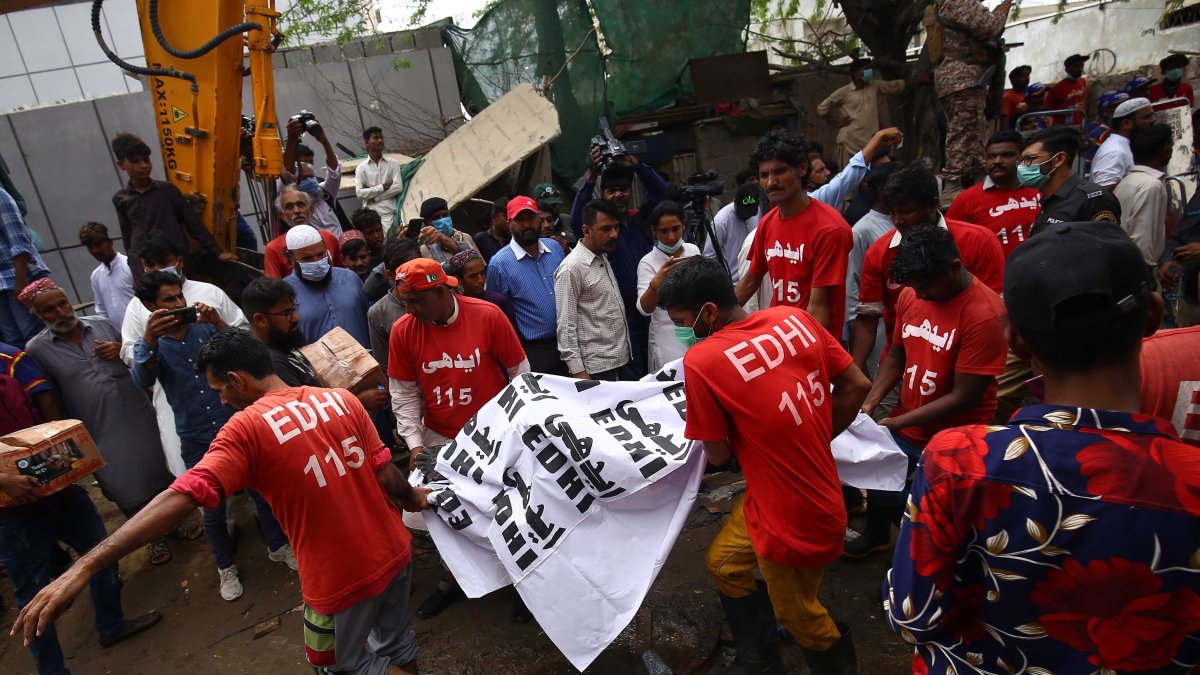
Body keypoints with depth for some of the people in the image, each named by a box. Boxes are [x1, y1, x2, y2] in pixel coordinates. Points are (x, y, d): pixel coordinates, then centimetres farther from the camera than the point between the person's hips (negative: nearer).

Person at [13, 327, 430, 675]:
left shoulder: (247, 427, -15)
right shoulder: (342, 399, -3)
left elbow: (183, 497, -25)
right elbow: (385, 476, -2)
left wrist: (85, 567, -27)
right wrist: (412, 498, 19)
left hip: (341, 579, -5)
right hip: (394, 552, 6)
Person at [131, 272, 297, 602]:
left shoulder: (206, 328, -3)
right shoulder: (150, 345, -4)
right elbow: (142, 380, -24)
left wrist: (219, 324, -30)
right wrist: (150, 338, -40)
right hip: (197, 441, 0)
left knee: (261, 491, 13)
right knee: (212, 509, 13)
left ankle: (278, 546, 36)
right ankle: (226, 567, 35)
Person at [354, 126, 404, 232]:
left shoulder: (393, 163, 9)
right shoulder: (361, 168, 8)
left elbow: (398, 187, -4)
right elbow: (359, 193, -3)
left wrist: (372, 195, -4)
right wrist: (383, 187, -7)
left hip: (389, 213, 0)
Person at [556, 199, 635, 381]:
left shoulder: (604, 259, 11)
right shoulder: (571, 268, -15)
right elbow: (566, 326, -16)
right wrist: (578, 372, -18)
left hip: (624, 360, 8)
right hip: (597, 370, -8)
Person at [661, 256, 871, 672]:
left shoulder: (700, 360, -25)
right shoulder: (795, 317, -7)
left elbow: (718, 455, -15)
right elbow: (856, 386, 0)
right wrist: (813, 440, 10)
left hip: (794, 518, -8)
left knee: (797, 616, 19)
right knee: (723, 563, 25)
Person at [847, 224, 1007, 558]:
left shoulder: (985, 314, -22)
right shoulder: (911, 295, -5)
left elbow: (963, 397, -21)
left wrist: (897, 423, -20)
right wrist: (870, 402, -6)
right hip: (904, 425, 6)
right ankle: (877, 534, 44)